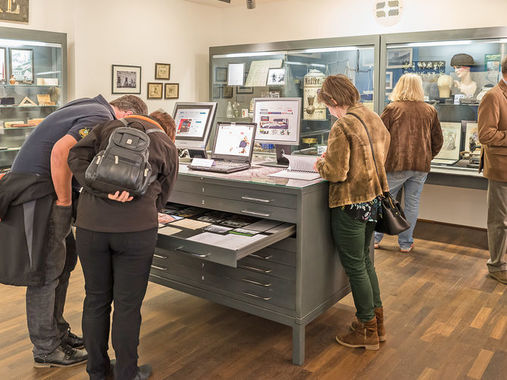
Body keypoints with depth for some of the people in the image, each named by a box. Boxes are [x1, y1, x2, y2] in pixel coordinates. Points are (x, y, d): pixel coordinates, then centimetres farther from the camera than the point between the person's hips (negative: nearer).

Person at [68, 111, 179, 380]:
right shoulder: (168, 148, 15)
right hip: (136, 228, -2)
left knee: (96, 299, 17)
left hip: (91, 224, 3)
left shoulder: (109, 127, 18)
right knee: (127, 304, 11)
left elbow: (77, 155, 1)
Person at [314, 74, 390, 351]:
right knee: (364, 260, 22)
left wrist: (320, 165, 0)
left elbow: (336, 172, -22)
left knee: (355, 266, 6)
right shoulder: (374, 118, 7)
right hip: (374, 197, 9)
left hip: (351, 203, -9)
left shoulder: (343, 126, -19)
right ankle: (377, 320, 33)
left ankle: (367, 330, 20)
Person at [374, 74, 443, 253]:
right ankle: (406, 243, 16)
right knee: (412, 204, 8)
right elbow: (438, 141, 13)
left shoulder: (392, 108, -2)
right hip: (421, 165, 3)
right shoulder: (430, 111, 8)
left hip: (396, 164, -2)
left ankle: (375, 238, 17)